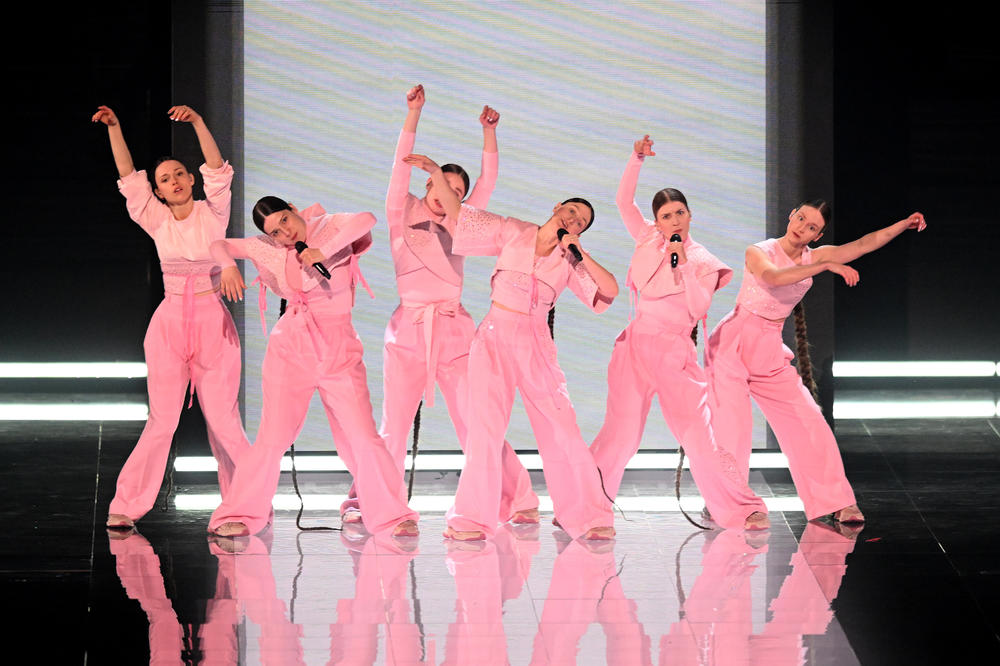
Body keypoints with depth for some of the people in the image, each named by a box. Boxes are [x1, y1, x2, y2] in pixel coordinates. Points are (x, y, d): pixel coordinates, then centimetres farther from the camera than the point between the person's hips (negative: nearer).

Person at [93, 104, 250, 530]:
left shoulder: (213, 213, 2)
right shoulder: (158, 221, 5)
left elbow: (217, 170, -13)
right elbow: (128, 178, -3)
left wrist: (198, 123, -26)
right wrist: (114, 129, -14)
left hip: (214, 325, -1)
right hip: (169, 323, 1)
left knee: (223, 421, -1)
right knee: (162, 420, -6)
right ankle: (126, 507, -3)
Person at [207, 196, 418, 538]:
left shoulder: (329, 227, -5)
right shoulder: (269, 250, 5)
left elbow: (366, 220, -24)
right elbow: (219, 245, 11)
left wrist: (323, 251, -29)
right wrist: (228, 266, -11)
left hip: (337, 347, -2)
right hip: (291, 347, 2)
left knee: (363, 437, -6)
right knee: (272, 438, -4)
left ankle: (391, 514, 5)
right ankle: (239, 515, 6)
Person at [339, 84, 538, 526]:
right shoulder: (403, 218, 9)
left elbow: (488, 181, 13)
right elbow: (401, 167, 1)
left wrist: (488, 132, 4)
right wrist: (414, 113, -6)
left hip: (454, 332, 2)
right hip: (408, 331, -2)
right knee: (393, 432, -4)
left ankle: (519, 503, 0)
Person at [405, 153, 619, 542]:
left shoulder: (569, 261, 9)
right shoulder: (512, 233, 5)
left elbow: (610, 290, -1)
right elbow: (457, 214, 4)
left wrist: (580, 252, -7)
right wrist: (437, 173, -8)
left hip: (536, 345, 2)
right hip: (496, 336, -2)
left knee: (561, 430, 0)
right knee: (485, 427, -9)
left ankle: (586, 516, 9)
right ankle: (473, 519, -4)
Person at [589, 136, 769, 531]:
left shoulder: (703, 261, 4)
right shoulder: (648, 241, 10)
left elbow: (698, 308, -7)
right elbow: (624, 202, 9)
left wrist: (682, 264, -11)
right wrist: (637, 160, 2)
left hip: (676, 353, -1)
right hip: (636, 346, 1)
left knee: (699, 433, -9)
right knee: (620, 432, -5)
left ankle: (743, 509, -3)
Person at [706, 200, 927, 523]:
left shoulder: (814, 257, 4)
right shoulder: (758, 252, -10)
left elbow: (863, 244, -4)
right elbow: (772, 277, -32)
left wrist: (905, 224, -14)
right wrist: (825, 267, -36)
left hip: (770, 351, 5)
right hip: (733, 342, -5)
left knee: (807, 422, -1)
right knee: (730, 425, -14)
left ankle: (835, 501, 5)